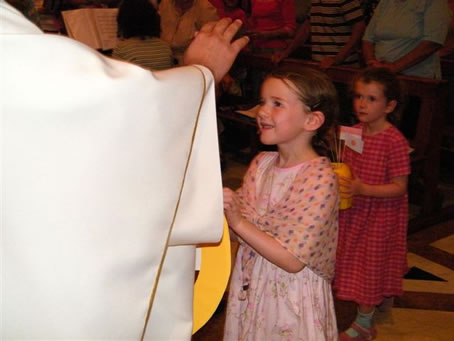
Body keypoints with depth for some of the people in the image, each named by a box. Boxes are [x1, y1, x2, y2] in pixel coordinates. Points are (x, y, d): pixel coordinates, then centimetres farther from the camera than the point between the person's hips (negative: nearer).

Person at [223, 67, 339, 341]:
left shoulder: (321, 179, -21)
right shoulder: (261, 162, -2)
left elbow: (293, 262, -23)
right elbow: (243, 219, 6)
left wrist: (238, 223, -26)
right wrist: (223, 205, -12)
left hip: (291, 299, -6)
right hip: (249, 290, 6)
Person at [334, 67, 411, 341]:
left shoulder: (395, 141, -23)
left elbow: (399, 187, -22)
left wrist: (363, 189, -31)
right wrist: (338, 180, -8)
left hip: (380, 214, -7)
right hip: (354, 210, 7)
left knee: (371, 261, 5)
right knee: (358, 259, 21)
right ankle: (384, 297, 48)